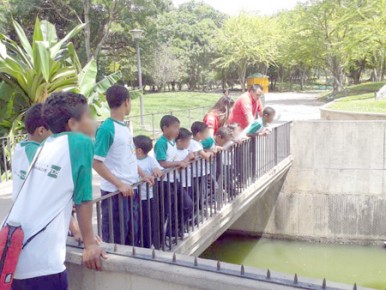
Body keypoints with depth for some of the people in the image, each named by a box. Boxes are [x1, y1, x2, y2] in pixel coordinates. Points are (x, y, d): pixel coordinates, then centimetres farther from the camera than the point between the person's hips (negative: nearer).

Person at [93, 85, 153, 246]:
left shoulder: (124, 127, 8)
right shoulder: (107, 128, -17)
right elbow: (96, 162, -18)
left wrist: (143, 175, 14)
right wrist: (119, 184, -20)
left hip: (131, 189, 8)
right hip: (115, 192, -8)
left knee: (132, 234, 18)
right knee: (115, 239, 4)